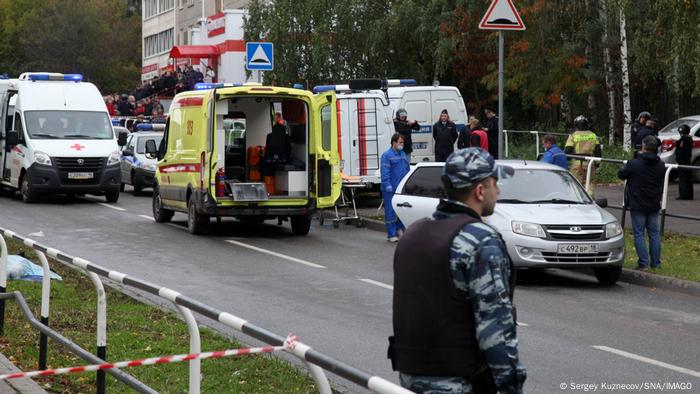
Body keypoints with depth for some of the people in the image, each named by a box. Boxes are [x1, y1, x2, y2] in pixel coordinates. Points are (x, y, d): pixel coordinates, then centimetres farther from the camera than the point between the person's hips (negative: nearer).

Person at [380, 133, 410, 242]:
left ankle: (400, 229, 25)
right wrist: (388, 186, -19)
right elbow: (385, 172, -14)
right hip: (391, 189, -7)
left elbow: (407, 170, 21)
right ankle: (391, 235, 2)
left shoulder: (403, 154, 15)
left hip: (402, 188, 7)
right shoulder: (387, 155, -9)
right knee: (390, 211, -2)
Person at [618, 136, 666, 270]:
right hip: (654, 206, 4)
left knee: (639, 234, 1)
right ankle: (656, 263, 16)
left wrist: (626, 167, 17)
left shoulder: (634, 164, -15)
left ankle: (643, 263, -3)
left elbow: (621, 174, 0)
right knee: (654, 233, 12)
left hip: (637, 205, -4)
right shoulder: (661, 166, -1)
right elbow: (661, 185, 11)